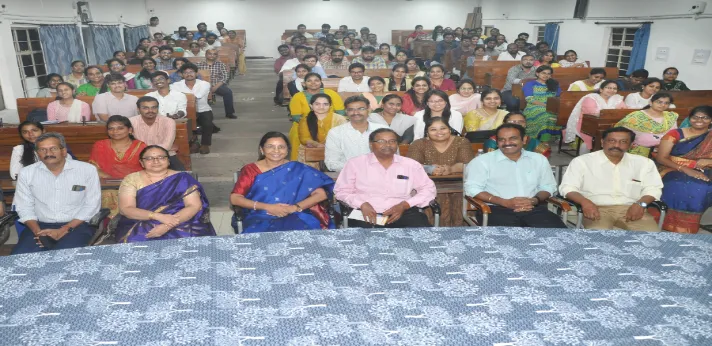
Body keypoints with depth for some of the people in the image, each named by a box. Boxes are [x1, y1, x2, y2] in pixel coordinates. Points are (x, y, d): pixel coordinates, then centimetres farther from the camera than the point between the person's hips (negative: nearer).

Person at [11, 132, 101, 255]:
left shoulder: (87, 170, -3)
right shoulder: (26, 173, 6)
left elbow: (91, 206, -4)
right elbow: (24, 207, 7)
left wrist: (63, 230, -13)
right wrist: (38, 232, -11)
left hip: (76, 225, -3)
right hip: (40, 226, 3)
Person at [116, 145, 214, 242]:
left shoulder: (182, 179, 2)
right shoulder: (132, 179, 5)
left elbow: (194, 205, -6)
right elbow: (125, 209, -5)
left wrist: (168, 226, -20)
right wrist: (159, 216, -20)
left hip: (180, 225, 0)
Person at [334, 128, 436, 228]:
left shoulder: (411, 164, 11)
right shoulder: (355, 163, 6)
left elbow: (428, 189, 10)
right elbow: (342, 190, 6)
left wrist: (404, 205, -6)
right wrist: (362, 204, -13)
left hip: (403, 214, 2)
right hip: (368, 214, -2)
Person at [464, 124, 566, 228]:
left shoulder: (539, 159, 17)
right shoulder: (482, 161, 2)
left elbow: (548, 187, 20)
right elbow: (472, 188, -5)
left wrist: (535, 200, -4)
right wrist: (505, 202, -12)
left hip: (534, 209, 4)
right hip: (499, 210, -4)